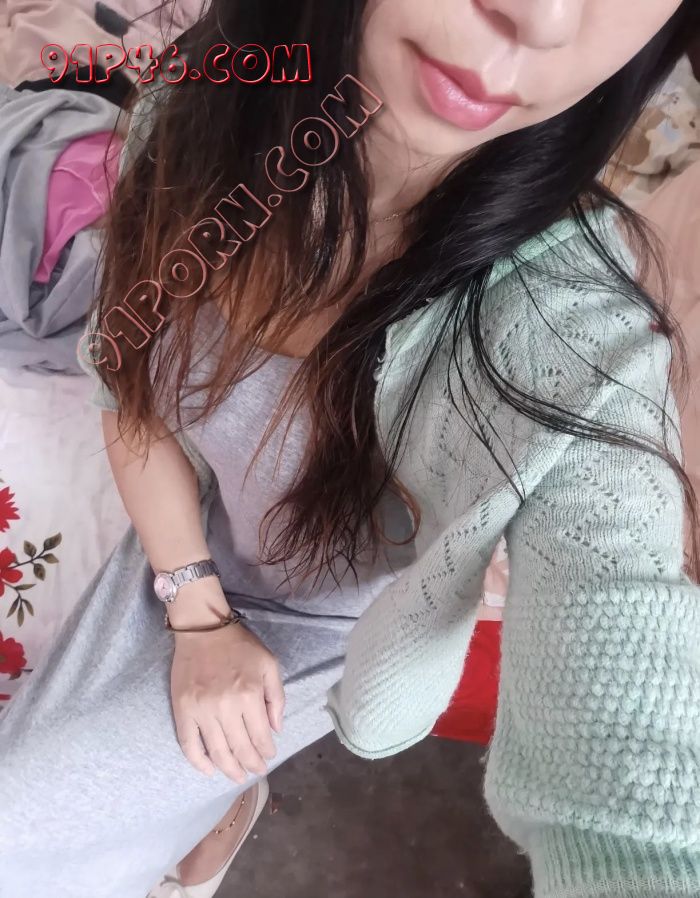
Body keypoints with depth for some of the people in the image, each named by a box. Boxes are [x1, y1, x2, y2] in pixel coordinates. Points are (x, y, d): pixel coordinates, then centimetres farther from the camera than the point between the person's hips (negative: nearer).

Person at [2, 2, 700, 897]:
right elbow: (130, 384, -8)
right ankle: (228, 795, 56)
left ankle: (226, 795, 38)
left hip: (322, 628, -3)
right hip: (181, 549, 4)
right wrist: (197, 613, -13)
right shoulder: (197, 117, -22)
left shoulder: (576, 340, -37)